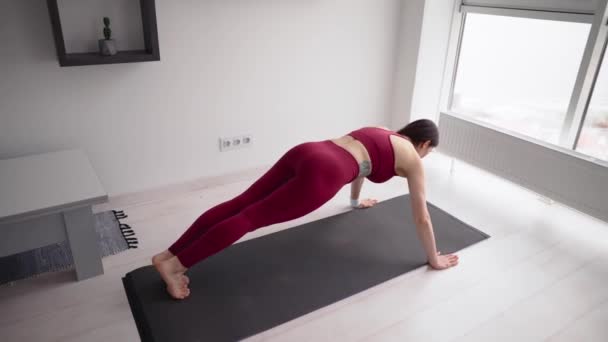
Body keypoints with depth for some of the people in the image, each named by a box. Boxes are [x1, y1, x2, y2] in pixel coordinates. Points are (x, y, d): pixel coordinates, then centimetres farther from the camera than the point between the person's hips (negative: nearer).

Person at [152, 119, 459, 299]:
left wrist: (357, 201, 66)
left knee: (240, 204, 0)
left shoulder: (382, 133, 35)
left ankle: (169, 254, 0)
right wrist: (434, 258, 29)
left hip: (305, 152, 7)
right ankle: (173, 263, -10)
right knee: (252, 217, -10)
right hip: (323, 173, -7)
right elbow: (421, 217, 17)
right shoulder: (413, 160, 15)